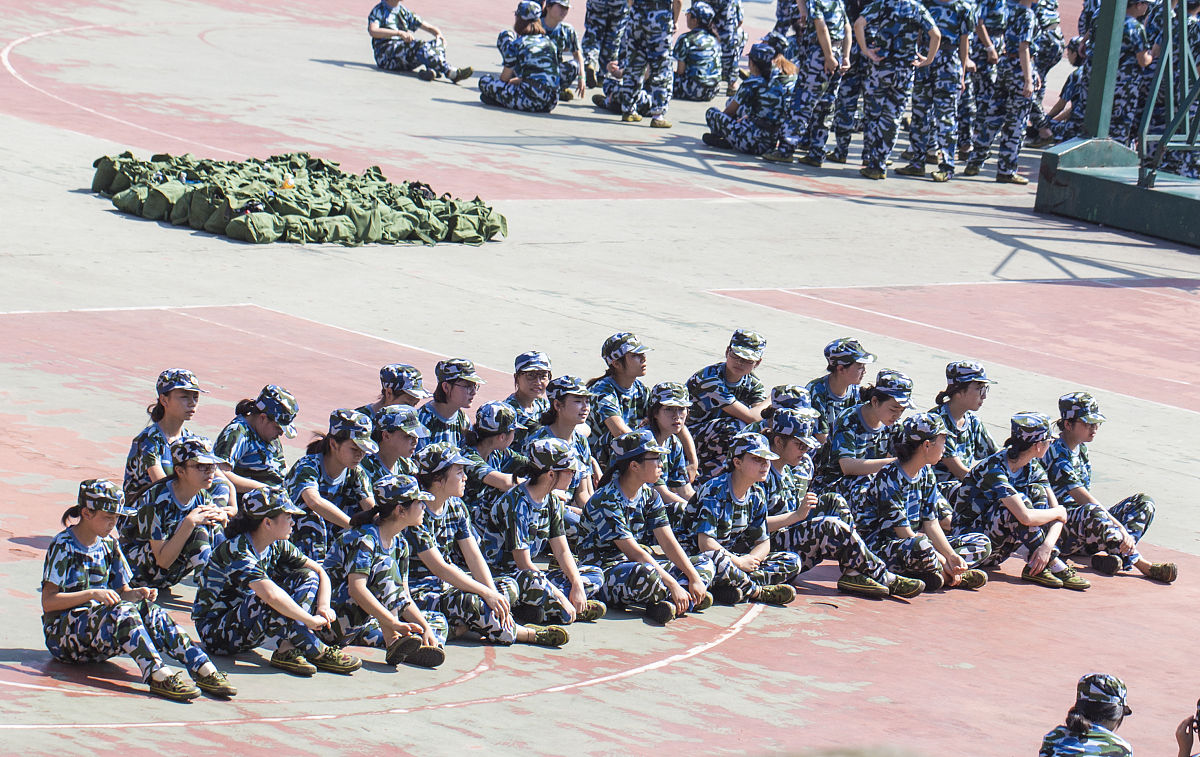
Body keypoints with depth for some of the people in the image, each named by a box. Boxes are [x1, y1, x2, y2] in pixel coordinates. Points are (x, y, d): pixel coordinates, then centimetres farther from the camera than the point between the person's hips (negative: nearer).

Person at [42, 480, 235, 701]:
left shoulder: (108, 544, 13)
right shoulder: (63, 545, -8)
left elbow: (122, 592, 15)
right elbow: (48, 601, -15)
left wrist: (136, 594, -10)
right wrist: (92, 594, -27)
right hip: (63, 631, -6)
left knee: (148, 611, -23)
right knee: (123, 610, -33)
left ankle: (203, 669, -39)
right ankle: (158, 675, -52)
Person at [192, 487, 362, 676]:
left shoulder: (277, 546, 0)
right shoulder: (237, 551, -26)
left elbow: (320, 572, 5)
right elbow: (271, 594, -39)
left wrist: (323, 607, -14)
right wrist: (312, 621, -33)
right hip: (215, 630, -8)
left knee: (307, 576, -4)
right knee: (271, 600, -35)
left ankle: (287, 650, -22)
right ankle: (317, 652, -24)